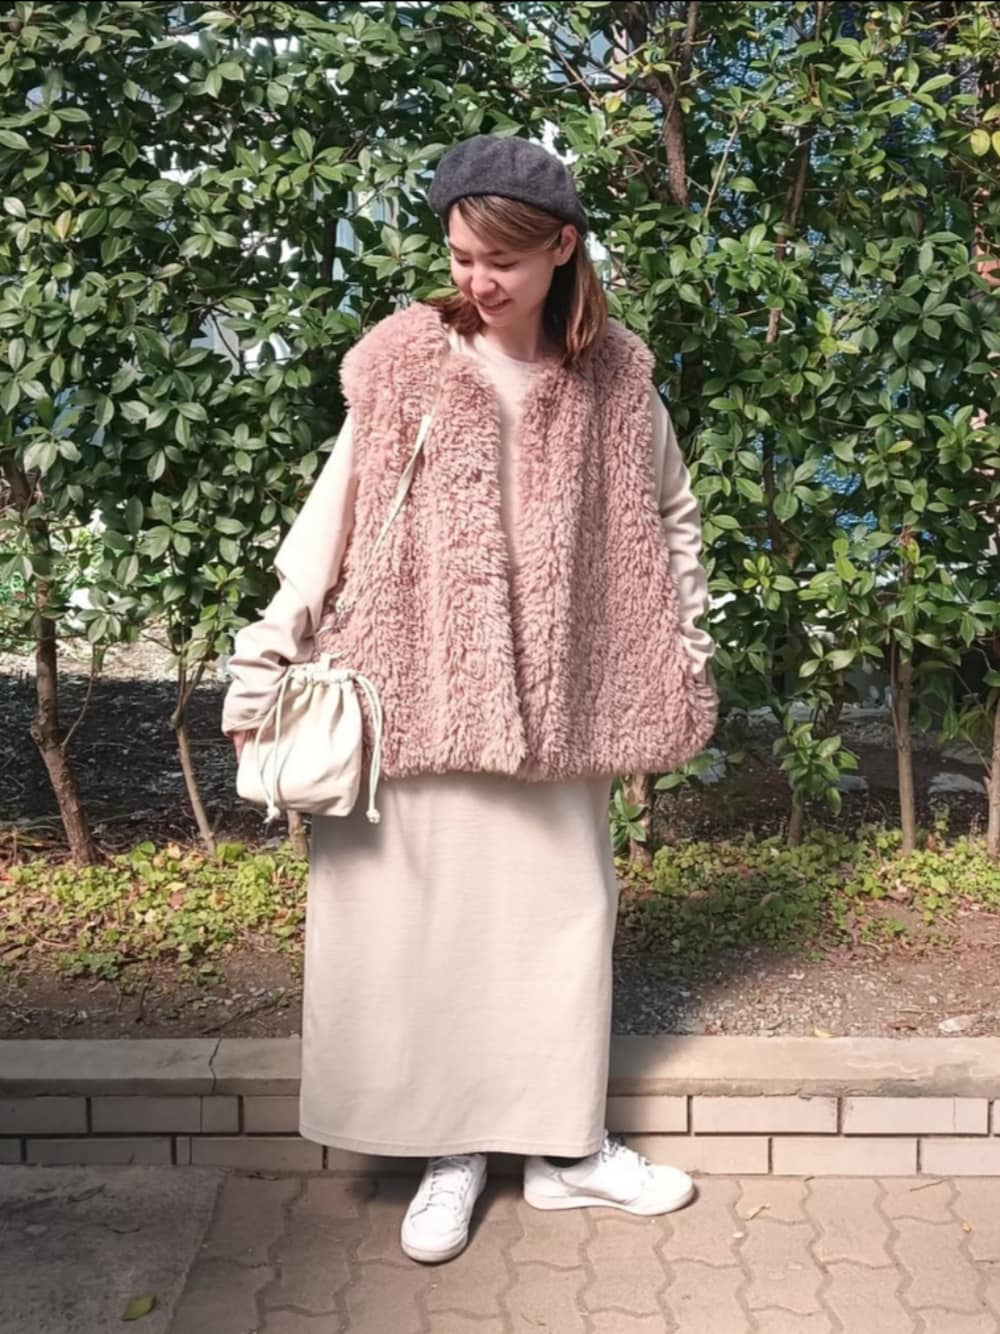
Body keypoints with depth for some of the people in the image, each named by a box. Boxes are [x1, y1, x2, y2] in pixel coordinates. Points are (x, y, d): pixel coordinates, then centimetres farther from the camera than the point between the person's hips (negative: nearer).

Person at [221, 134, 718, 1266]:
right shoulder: (402, 359, -4)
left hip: (554, 698, 2)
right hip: (415, 691, -1)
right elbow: (332, 512, -4)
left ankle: (563, 1142, 25)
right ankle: (450, 1148, 21)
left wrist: (687, 649, 9)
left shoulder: (614, 374, 1)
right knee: (420, 913, 4)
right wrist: (267, 653, -10)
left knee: (560, 907, 9)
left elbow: (670, 516, 13)